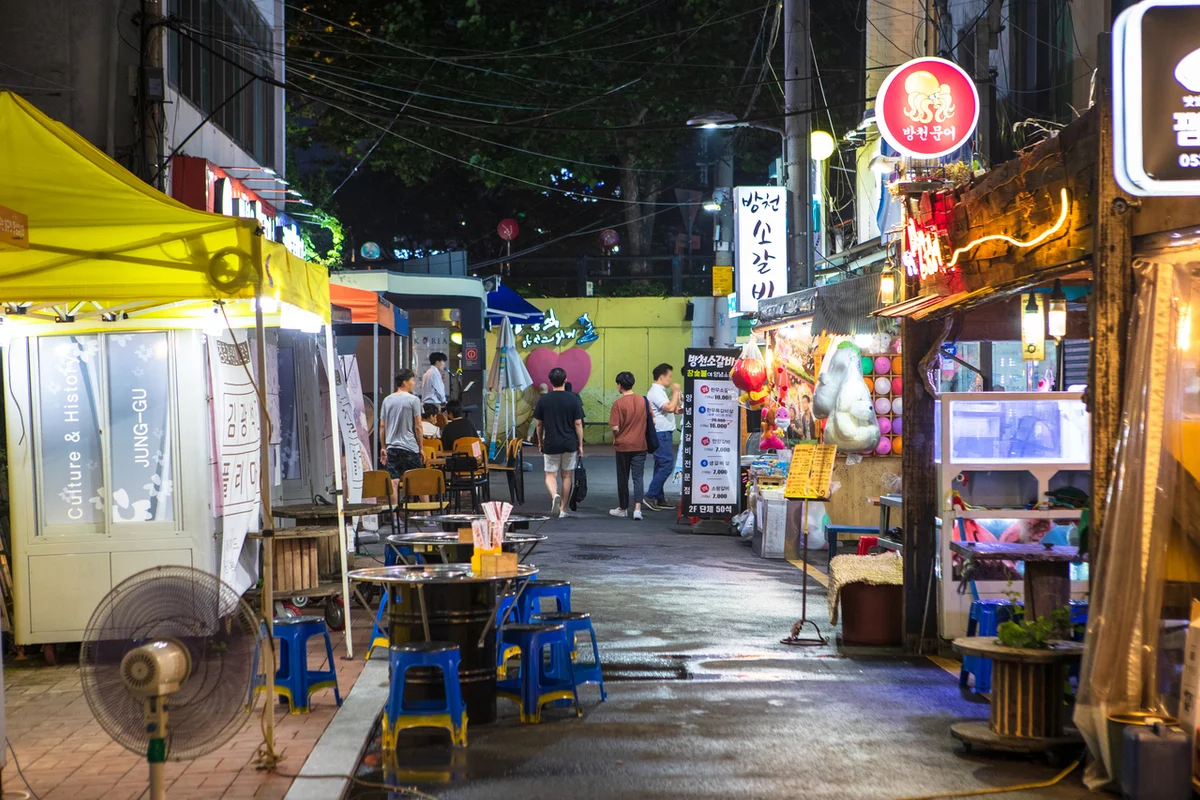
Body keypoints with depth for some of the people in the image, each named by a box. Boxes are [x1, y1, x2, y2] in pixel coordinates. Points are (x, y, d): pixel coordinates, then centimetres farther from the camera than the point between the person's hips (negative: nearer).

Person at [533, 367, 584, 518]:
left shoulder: (543, 400, -4)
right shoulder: (573, 399, -6)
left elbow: (539, 424, 2)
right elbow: (578, 423, -4)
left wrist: (540, 441, 17)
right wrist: (580, 444, 5)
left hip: (550, 444, 0)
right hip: (569, 444, 1)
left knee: (550, 475, 8)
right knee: (567, 476, 12)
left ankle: (554, 495, -22)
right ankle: (562, 509, 15)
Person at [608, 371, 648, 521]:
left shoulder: (618, 403, -13)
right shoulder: (643, 400, 0)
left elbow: (615, 428, -16)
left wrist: (615, 439, 4)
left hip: (623, 446, -3)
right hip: (640, 445, 3)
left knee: (623, 478, 10)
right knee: (638, 477, 3)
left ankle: (623, 508, 21)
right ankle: (637, 508, -11)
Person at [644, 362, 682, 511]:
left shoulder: (659, 392, 18)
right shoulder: (656, 392, -15)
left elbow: (673, 409, 22)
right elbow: (670, 408, -27)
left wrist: (677, 396, 9)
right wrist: (675, 392, -15)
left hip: (663, 434, 11)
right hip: (661, 434, -11)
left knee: (661, 467, 12)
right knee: (666, 465, -12)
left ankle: (659, 499, 15)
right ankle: (651, 496, -11)